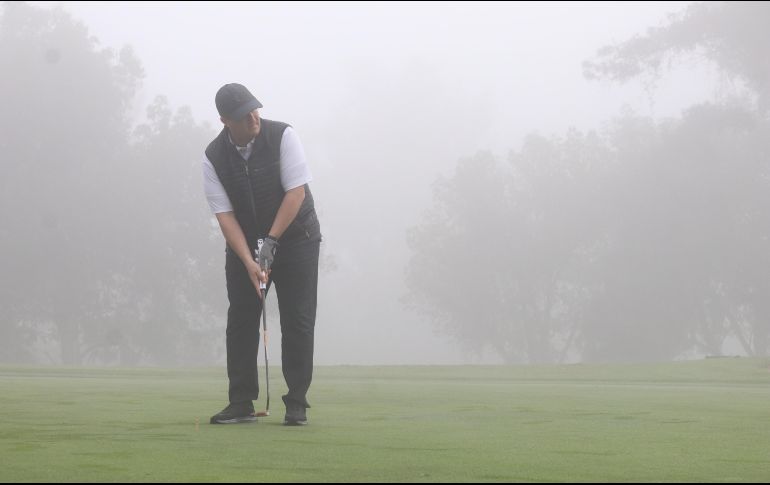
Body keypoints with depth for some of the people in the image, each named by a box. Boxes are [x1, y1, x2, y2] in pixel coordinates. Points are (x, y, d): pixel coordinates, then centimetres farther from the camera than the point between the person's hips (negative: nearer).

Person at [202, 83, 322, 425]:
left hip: (295, 237, -2)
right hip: (244, 243, 2)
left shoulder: (282, 136, -16)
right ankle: (241, 403, 5)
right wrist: (249, 261, -24)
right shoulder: (214, 157, -12)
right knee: (240, 320, -1)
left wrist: (271, 242, -22)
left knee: (297, 321, -5)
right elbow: (225, 214, -13)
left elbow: (296, 192, -18)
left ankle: (296, 404, -1)